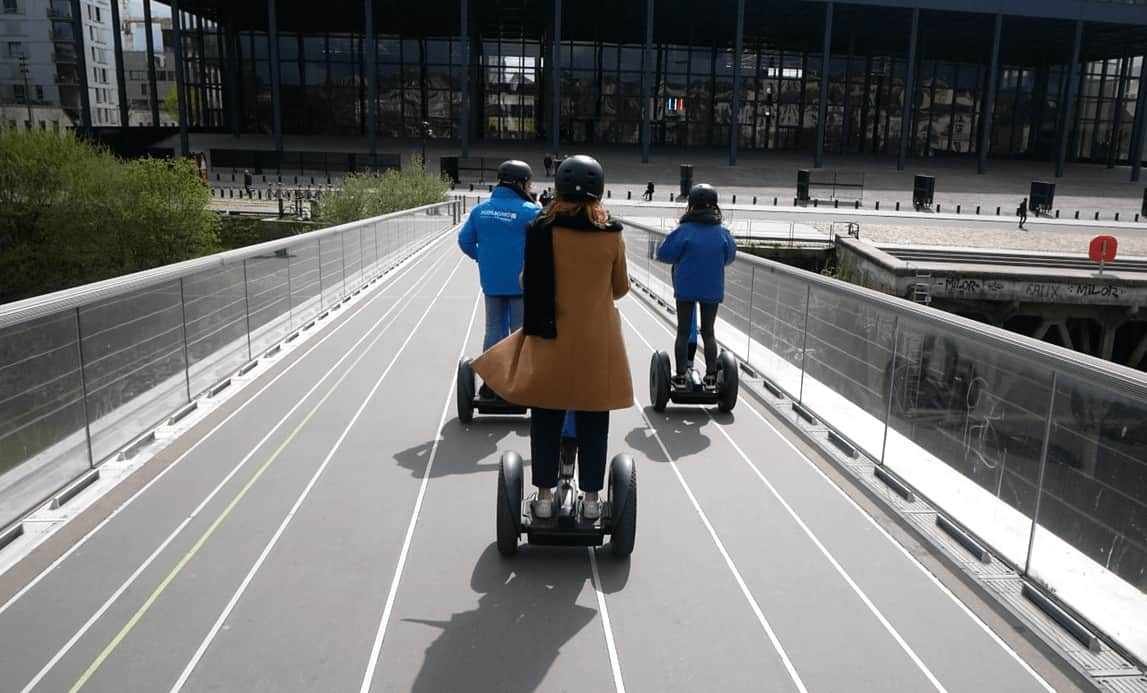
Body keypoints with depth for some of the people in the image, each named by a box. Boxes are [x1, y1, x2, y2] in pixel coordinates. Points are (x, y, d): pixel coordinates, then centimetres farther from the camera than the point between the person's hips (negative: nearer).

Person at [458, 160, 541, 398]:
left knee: (494, 330, 14)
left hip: (491, 282, 4)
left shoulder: (480, 209, 3)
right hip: (521, 282, -4)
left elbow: (465, 240, 8)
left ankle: (490, 383, 17)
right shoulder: (530, 211, -13)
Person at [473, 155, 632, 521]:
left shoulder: (541, 229, -8)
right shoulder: (612, 234, -5)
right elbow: (620, 287, 6)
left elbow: (526, 284, 0)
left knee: (546, 421, 11)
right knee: (593, 424, 11)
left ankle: (544, 498, 18)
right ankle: (591, 499, 19)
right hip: (598, 341, 1)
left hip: (550, 339, 0)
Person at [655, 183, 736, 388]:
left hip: (686, 288, -2)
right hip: (712, 290, 2)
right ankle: (711, 375, 15)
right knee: (708, 332, 14)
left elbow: (663, 254, -8)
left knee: (683, 332, 9)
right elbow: (729, 256, 7)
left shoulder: (684, 231, -14)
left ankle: (681, 375, 11)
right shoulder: (722, 233, -6)